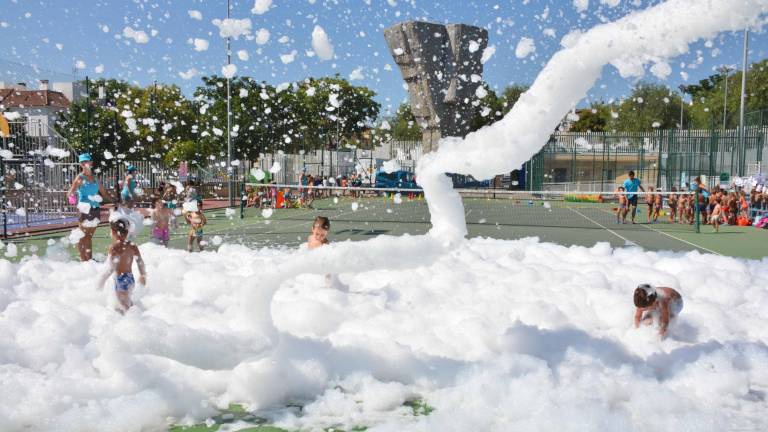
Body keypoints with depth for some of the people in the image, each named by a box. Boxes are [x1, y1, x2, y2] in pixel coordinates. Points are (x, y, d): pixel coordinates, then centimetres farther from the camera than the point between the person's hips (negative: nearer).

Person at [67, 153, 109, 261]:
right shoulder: (80, 178, -5)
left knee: (89, 236, 13)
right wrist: (72, 196, -36)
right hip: (86, 209, -6)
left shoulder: (94, 177, 13)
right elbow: (70, 192, -15)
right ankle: (83, 260, 0)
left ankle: (90, 259, 17)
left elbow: (103, 192, 21)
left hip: (96, 209, 6)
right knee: (83, 237, -2)